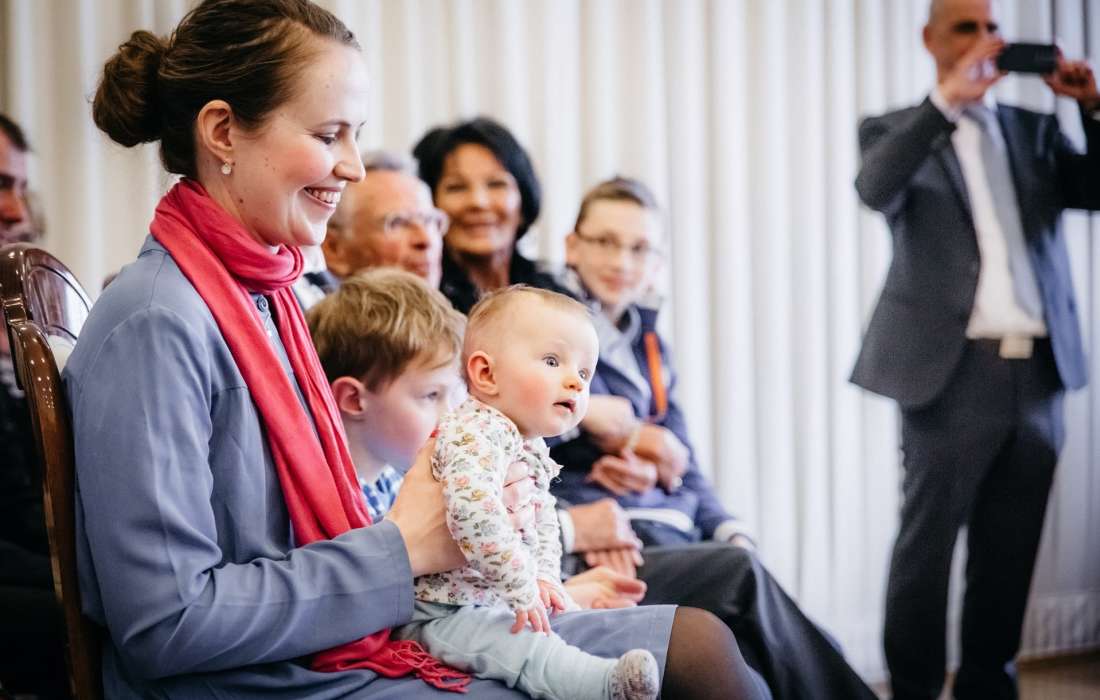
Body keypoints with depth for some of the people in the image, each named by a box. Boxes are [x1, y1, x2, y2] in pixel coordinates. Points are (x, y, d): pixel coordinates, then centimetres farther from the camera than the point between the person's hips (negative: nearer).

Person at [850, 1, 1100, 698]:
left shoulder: (1034, 129, 17)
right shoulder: (899, 130, 4)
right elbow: (876, 189, -18)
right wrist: (946, 99, -25)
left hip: (1039, 372, 5)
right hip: (955, 372, -4)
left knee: (1009, 552, 10)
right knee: (926, 547, 0)